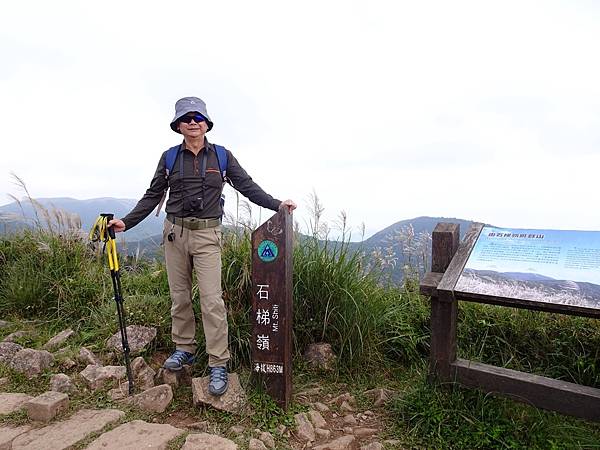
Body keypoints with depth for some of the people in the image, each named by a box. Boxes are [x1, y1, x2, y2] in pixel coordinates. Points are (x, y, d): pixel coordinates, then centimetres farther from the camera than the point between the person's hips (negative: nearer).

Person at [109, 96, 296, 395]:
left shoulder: (222, 156, 4)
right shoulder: (170, 157, 7)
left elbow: (247, 186, 2)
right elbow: (153, 196, 10)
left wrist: (276, 204, -9)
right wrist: (126, 222, 5)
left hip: (207, 235, -2)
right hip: (175, 232, 3)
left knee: (212, 300, -7)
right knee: (179, 296, 11)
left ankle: (218, 364, 3)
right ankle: (184, 348, 29)